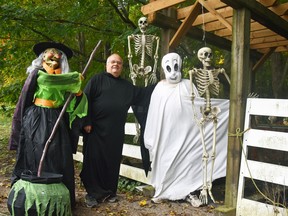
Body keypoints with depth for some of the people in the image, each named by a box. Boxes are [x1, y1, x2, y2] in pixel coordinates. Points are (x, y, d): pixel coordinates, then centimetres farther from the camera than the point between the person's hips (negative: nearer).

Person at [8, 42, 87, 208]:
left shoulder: (63, 78, 16)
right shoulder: (37, 72, 2)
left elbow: (76, 101, 11)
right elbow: (48, 79, -21)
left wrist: (77, 86, -9)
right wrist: (75, 77, -13)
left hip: (56, 120, 5)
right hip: (38, 119, -5)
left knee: (60, 160, 1)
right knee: (38, 159, -5)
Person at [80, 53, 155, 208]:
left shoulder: (126, 85, 18)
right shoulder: (97, 79, 2)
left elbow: (142, 94, 21)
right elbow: (86, 99, -6)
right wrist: (86, 122, -14)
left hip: (116, 131, 5)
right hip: (96, 128, -4)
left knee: (113, 161, 9)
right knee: (94, 159, -1)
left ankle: (109, 192, 22)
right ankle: (93, 193, 9)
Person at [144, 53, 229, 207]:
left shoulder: (187, 85, 3)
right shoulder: (160, 87, 5)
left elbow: (198, 104, 2)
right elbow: (153, 113, 6)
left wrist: (229, 103, -2)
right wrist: (151, 137, 5)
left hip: (183, 131, -1)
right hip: (165, 132, 1)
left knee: (186, 158, -1)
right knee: (164, 160, 6)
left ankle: (189, 192, 9)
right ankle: (163, 191, 20)